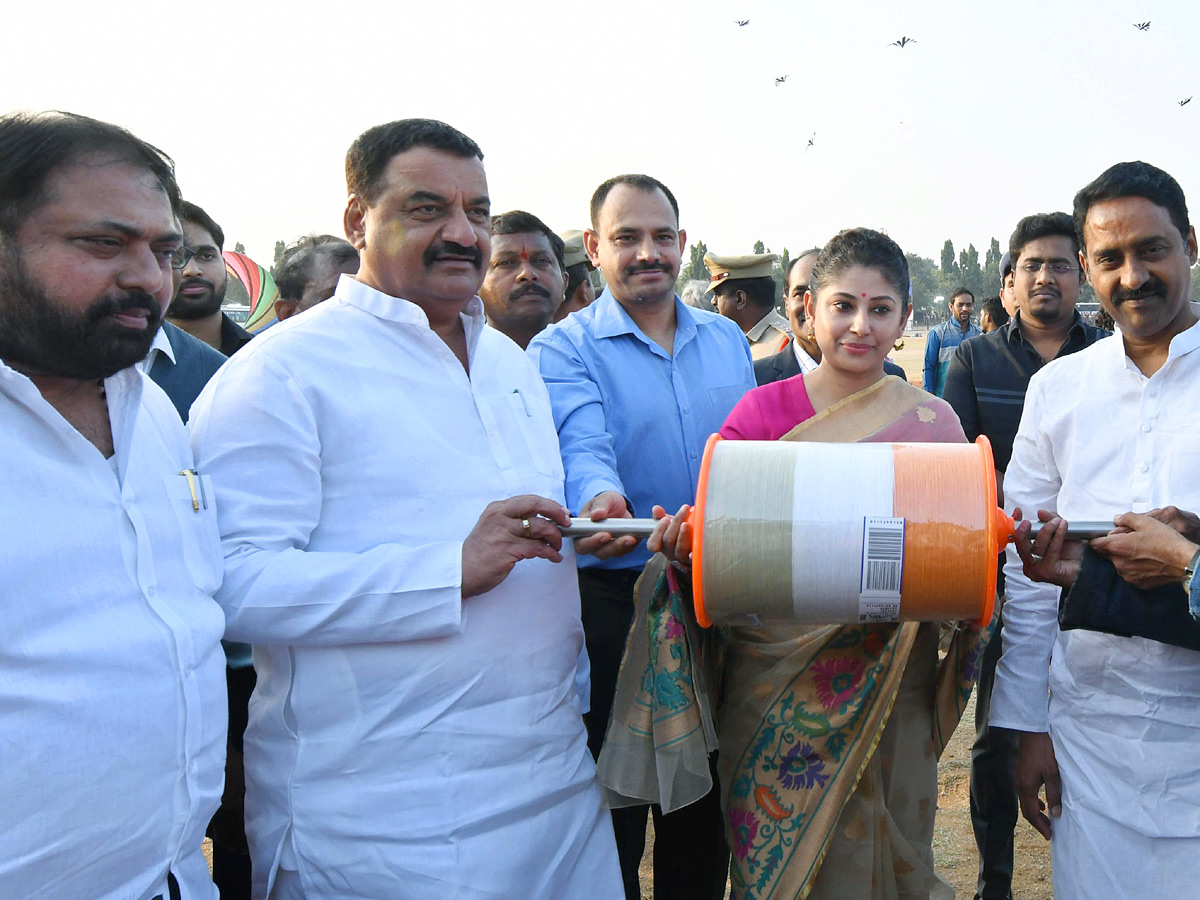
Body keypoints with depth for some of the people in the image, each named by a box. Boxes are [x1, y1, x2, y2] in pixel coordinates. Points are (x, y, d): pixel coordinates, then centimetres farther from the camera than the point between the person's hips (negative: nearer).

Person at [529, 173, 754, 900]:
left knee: (706, 796, 17)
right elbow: (583, 445, -21)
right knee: (613, 800, 7)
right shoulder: (563, 349, -4)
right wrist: (601, 499, -42)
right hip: (616, 600, -4)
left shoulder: (728, 340, 11)